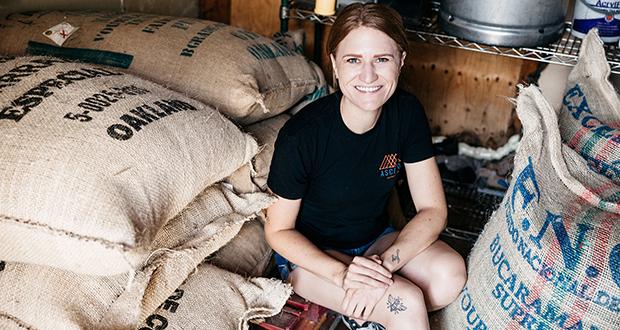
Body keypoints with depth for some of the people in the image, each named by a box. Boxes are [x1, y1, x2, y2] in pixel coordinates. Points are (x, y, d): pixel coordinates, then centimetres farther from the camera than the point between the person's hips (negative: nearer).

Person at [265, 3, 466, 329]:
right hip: (311, 254, -5)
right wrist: (341, 273, -30)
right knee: (406, 303, -27)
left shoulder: (407, 112, -14)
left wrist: (385, 262, -28)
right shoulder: (301, 135, -26)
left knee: (450, 273, -22)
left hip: (375, 241, 5)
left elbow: (433, 209, -12)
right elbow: (278, 230, -15)